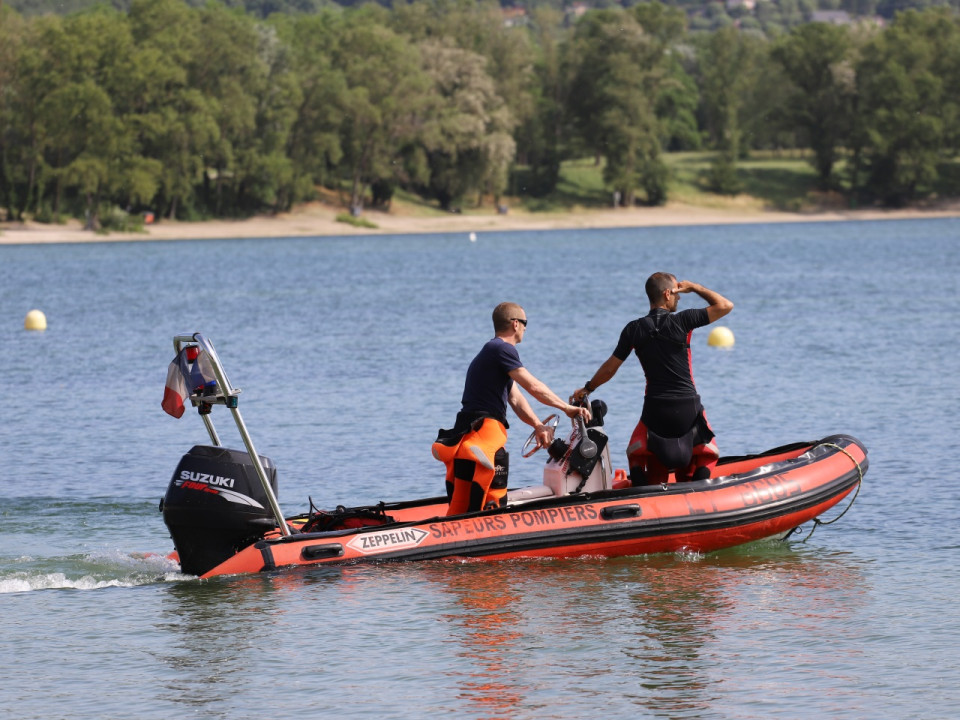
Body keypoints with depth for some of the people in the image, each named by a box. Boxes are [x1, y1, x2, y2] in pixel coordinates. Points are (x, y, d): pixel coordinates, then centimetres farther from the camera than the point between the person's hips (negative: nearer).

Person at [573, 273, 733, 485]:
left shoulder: (634, 329, -1)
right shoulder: (681, 321, -10)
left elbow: (610, 368, 6)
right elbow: (725, 306, -3)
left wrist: (587, 389, 23)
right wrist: (695, 288, 8)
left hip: (655, 409, 2)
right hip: (688, 408, -2)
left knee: (637, 454, 24)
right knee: (705, 456, 19)